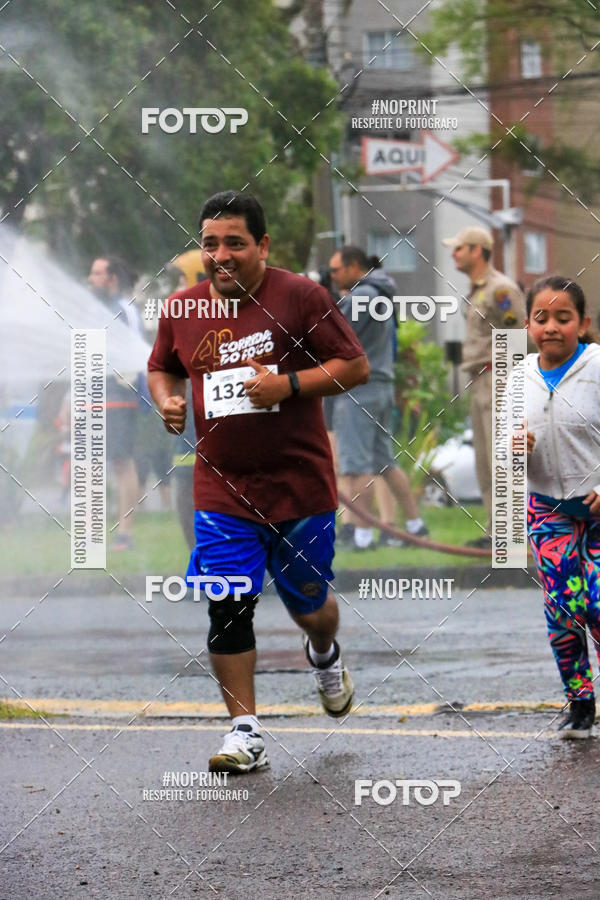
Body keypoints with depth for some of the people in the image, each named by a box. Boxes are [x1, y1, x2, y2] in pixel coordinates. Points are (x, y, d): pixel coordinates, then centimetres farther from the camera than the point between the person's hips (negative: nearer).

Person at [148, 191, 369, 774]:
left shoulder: (299, 297, -8)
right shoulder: (182, 309, 4)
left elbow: (355, 366, -7)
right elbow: (161, 368, 21)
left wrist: (287, 384, -20)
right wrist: (167, 399, -2)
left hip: (300, 486, -2)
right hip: (222, 490, 2)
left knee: (308, 603, 13)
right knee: (228, 606, -8)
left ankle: (325, 656, 49)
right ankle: (244, 731, 0)